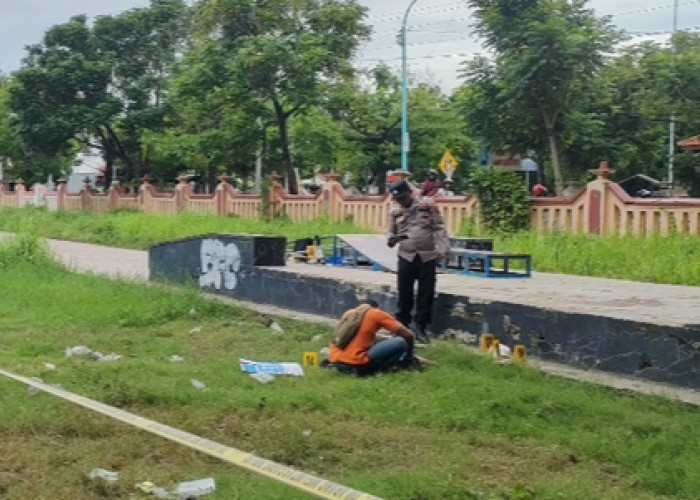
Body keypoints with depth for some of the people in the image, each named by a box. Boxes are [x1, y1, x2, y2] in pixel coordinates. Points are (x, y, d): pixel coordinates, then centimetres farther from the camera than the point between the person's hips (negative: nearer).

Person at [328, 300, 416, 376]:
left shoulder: (348, 313, 22)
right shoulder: (377, 313, 6)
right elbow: (408, 335, 5)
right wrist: (409, 356, 21)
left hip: (336, 362, 7)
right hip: (356, 366, -7)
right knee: (401, 342, 0)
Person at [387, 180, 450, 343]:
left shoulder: (428, 205, 2)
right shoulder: (395, 213, 10)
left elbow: (439, 227, -1)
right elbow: (391, 234, 16)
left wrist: (442, 248, -11)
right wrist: (391, 240, -9)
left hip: (427, 257, -2)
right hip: (406, 257, 2)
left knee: (426, 293, 2)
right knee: (404, 293, 3)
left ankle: (421, 327, 12)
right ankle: (401, 326, 15)